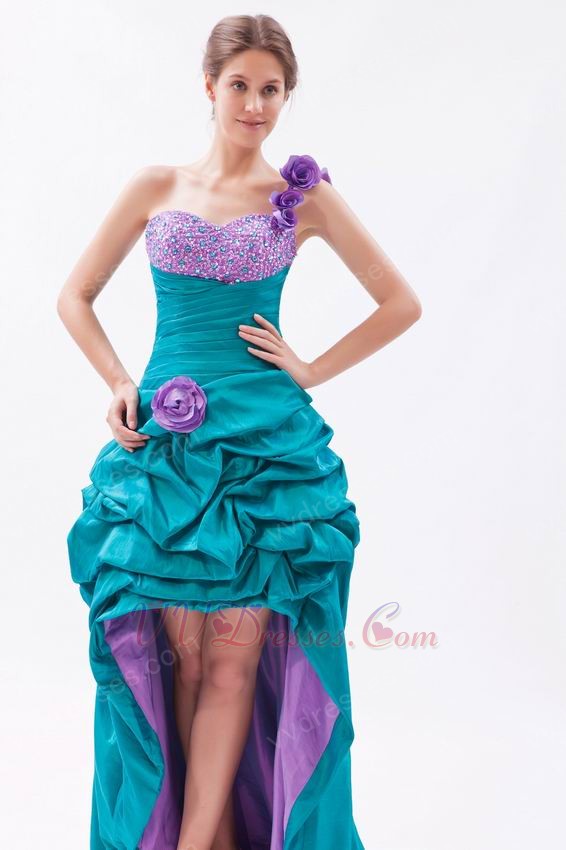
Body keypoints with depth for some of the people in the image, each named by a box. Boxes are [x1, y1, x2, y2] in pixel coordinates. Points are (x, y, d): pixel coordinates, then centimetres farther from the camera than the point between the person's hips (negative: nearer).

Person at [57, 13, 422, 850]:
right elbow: (76, 296, 15)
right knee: (182, 653, 2)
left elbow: (401, 303, 9)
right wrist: (119, 383, 3)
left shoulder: (304, 196, 5)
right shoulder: (157, 186, 9)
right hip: (165, 446, 2)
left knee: (234, 655, -3)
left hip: (268, 445, -1)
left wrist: (312, 370, 2)